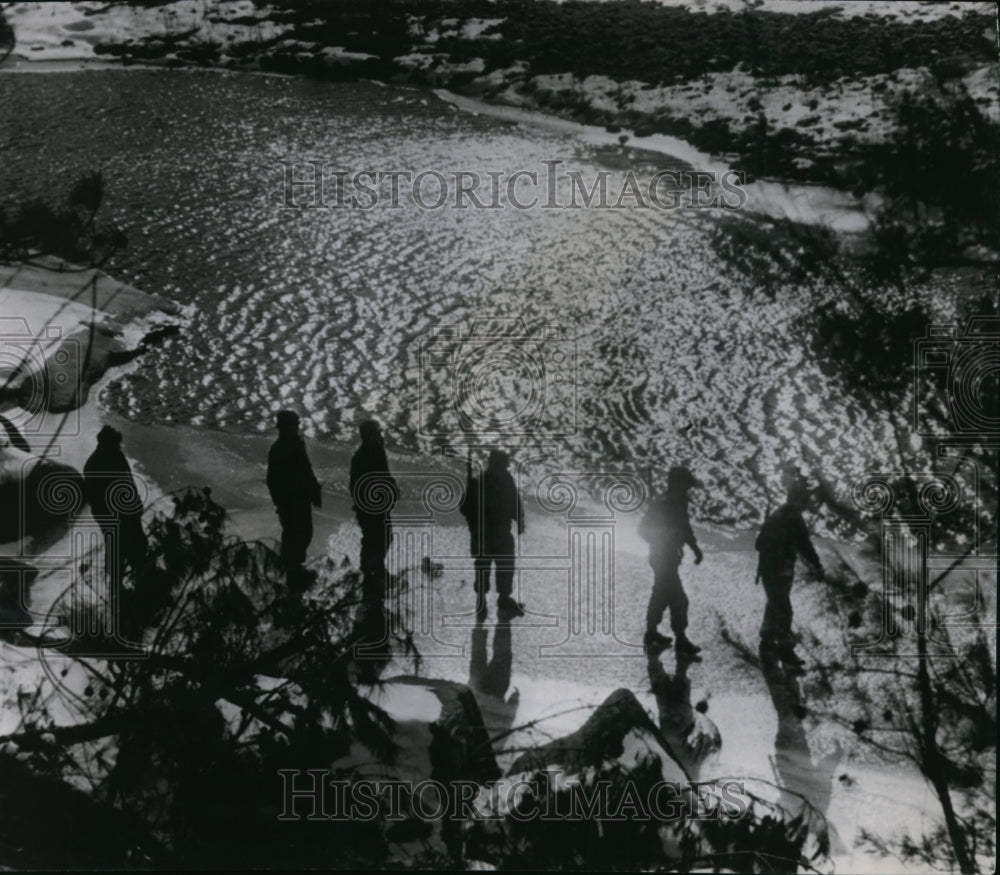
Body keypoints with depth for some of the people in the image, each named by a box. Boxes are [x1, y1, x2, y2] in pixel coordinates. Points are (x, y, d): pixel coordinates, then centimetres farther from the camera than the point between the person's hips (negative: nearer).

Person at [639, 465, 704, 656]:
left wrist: (695, 547, 7)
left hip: (670, 558, 9)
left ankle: (651, 634, 30)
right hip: (663, 559, -9)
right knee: (678, 600, -7)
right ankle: (681, 641, -1)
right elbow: (644, 530, -21)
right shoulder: (661, 506, -21)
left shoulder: (679, 504, 5)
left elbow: (685, 527, 14)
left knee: (662, 595, 18)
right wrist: (662, 546, -20)